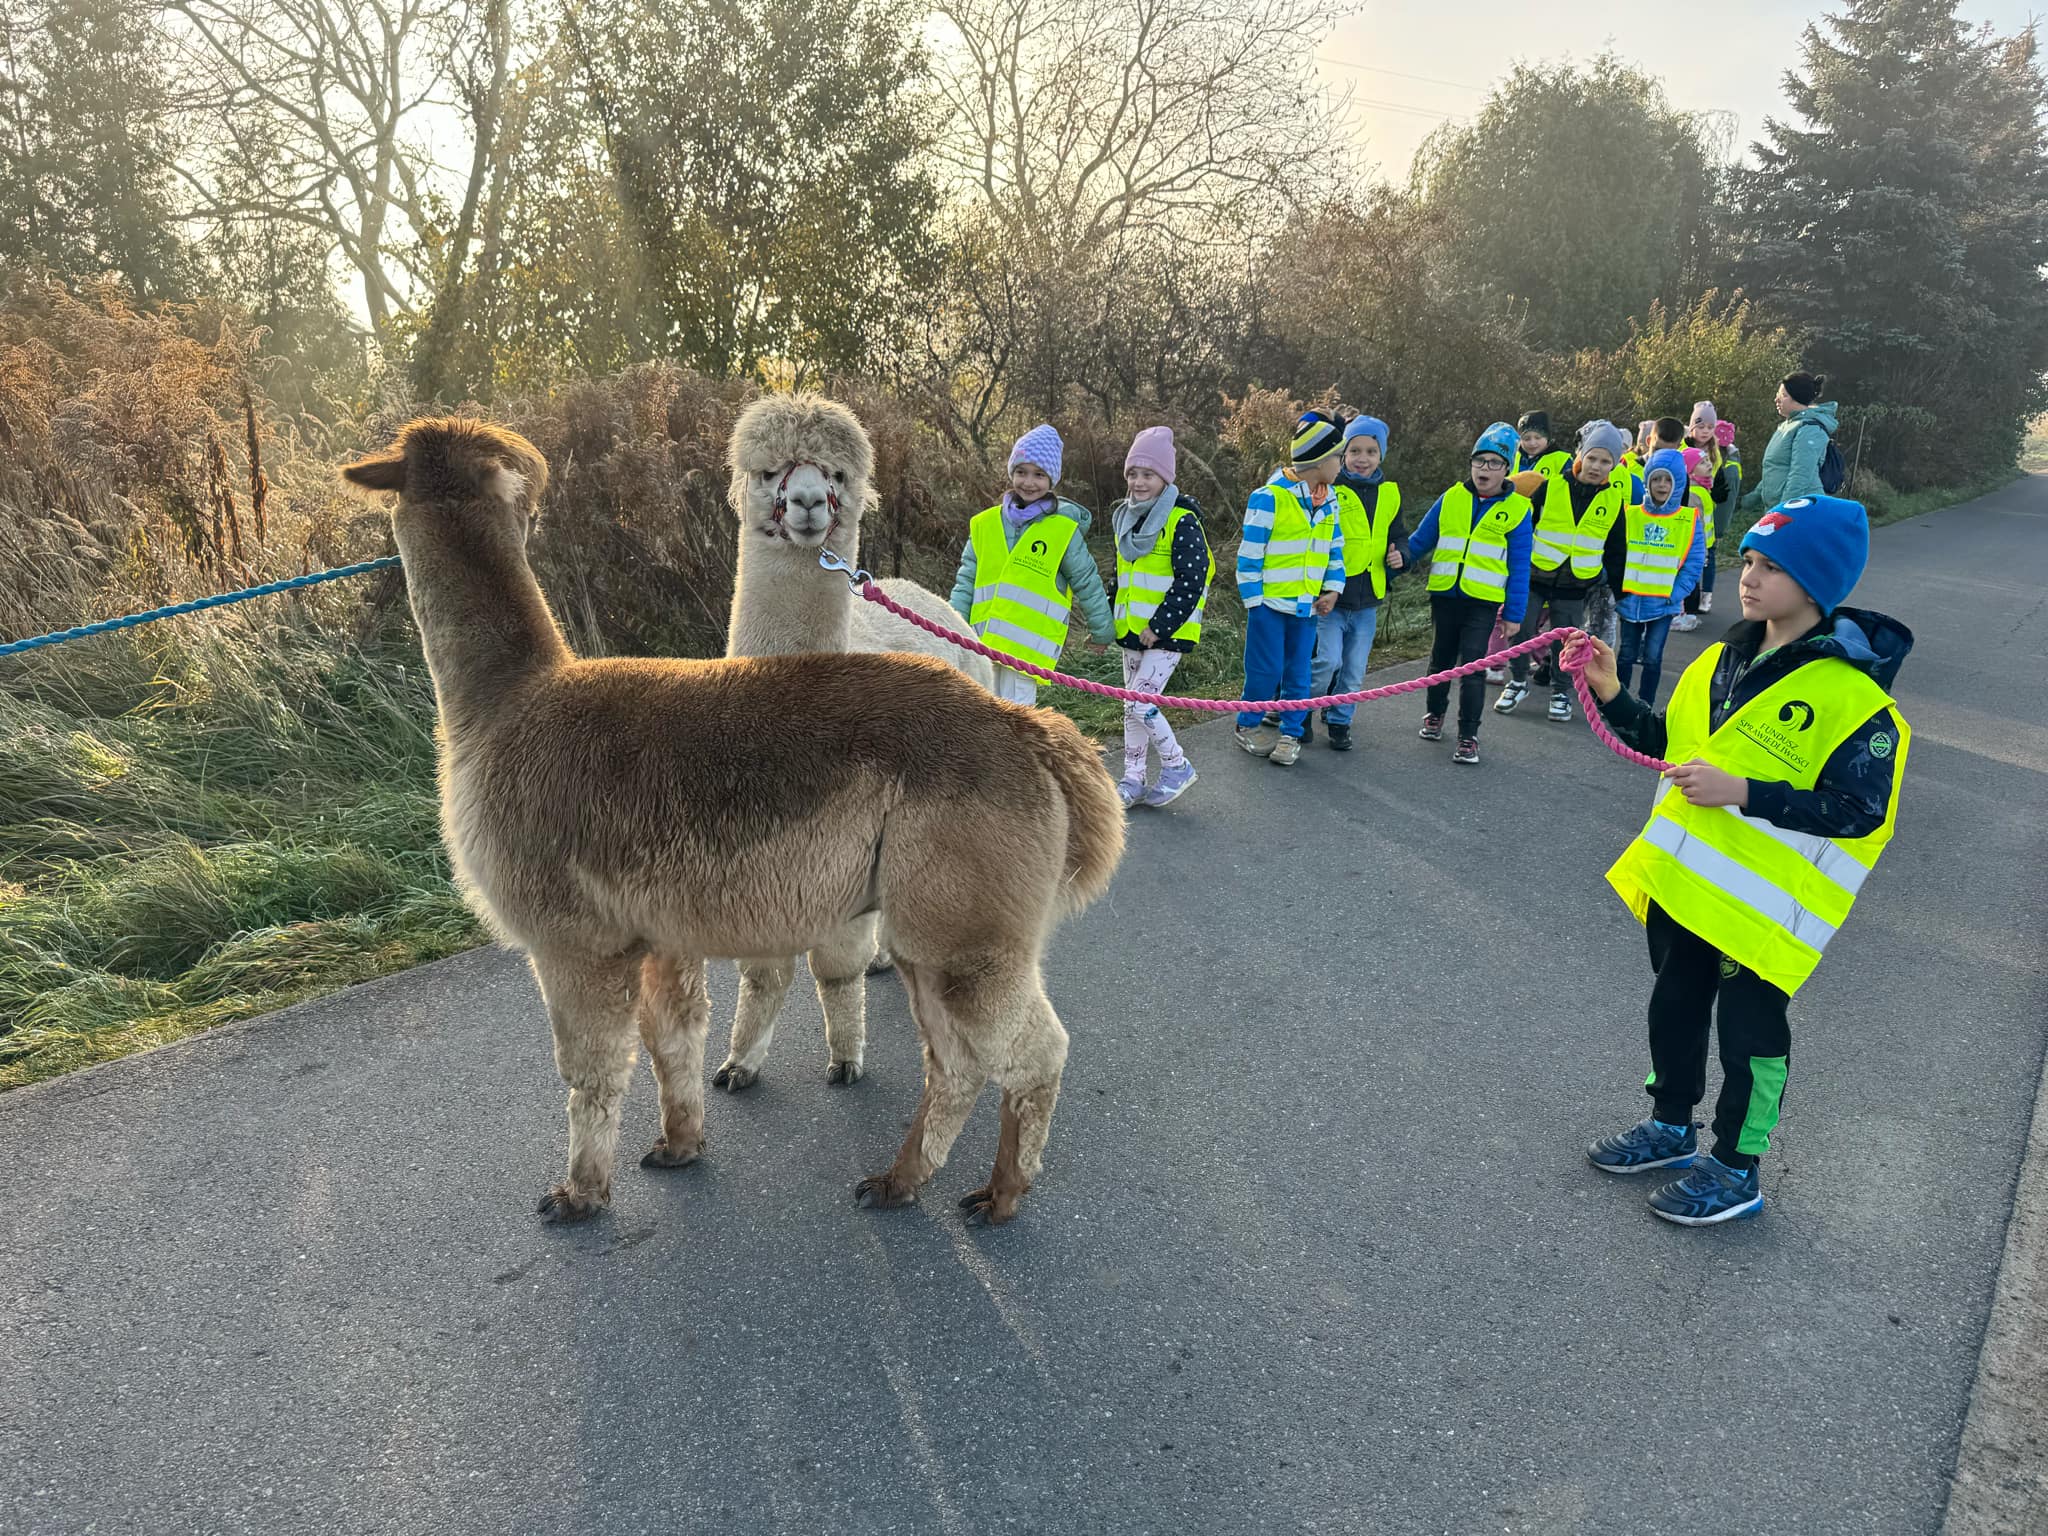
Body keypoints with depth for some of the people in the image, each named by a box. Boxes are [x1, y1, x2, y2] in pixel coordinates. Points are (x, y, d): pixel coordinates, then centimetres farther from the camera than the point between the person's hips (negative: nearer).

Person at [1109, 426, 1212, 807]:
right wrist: (1113, 619, 16)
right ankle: (1132, 780, 22)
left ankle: (1177, 766, 8)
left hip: (1168, 632, -8)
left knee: (1141, 703, -12)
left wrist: (1159, 626, -19)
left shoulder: (1182, 521, -14)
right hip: (1132, 630, 8)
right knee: (1133, 706, 12)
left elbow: (1190, 581, -19)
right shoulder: (1125, 517, 10)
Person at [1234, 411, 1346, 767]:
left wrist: (1333, 588, 5)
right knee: (1266, 671, 1)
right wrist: (1253, 602, -10)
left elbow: (1335, 548, 19)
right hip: (1270, 603, -6)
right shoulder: (1270, 498, -13)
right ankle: (1249, 726, 20)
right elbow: (1249, 554, -10)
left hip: (1307, 605, 6)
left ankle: (1291, 733, 19)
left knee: (1299, 673, 8)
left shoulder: (1329, 501, 9)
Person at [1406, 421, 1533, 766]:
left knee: (1472, 665, -8)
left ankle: (1468, 737, 2)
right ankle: (1434, 714, 39)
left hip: (1484, 601, -3)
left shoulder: (1517, 509, -2)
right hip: (1445, 595, 3)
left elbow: (1519, 567, -1)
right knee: (1442, 658, 17)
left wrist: (1514, 614, -2)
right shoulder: (1451, 498, 4)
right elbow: (1421, 540, 7)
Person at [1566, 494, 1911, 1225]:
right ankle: (1671, 1125, 42)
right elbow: (1670, 743, 12)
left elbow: (1859, 811, -21)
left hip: (1763, 904, -7)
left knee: (1750, 1030, 8)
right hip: (1682, 881, 7)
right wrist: (1611, 693, -2)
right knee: (1675, 1006, 21)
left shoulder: (1853, 694, -19)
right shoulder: (1727, 658, 4)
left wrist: (1744, 794, -29)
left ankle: (1736, 1170, 27)